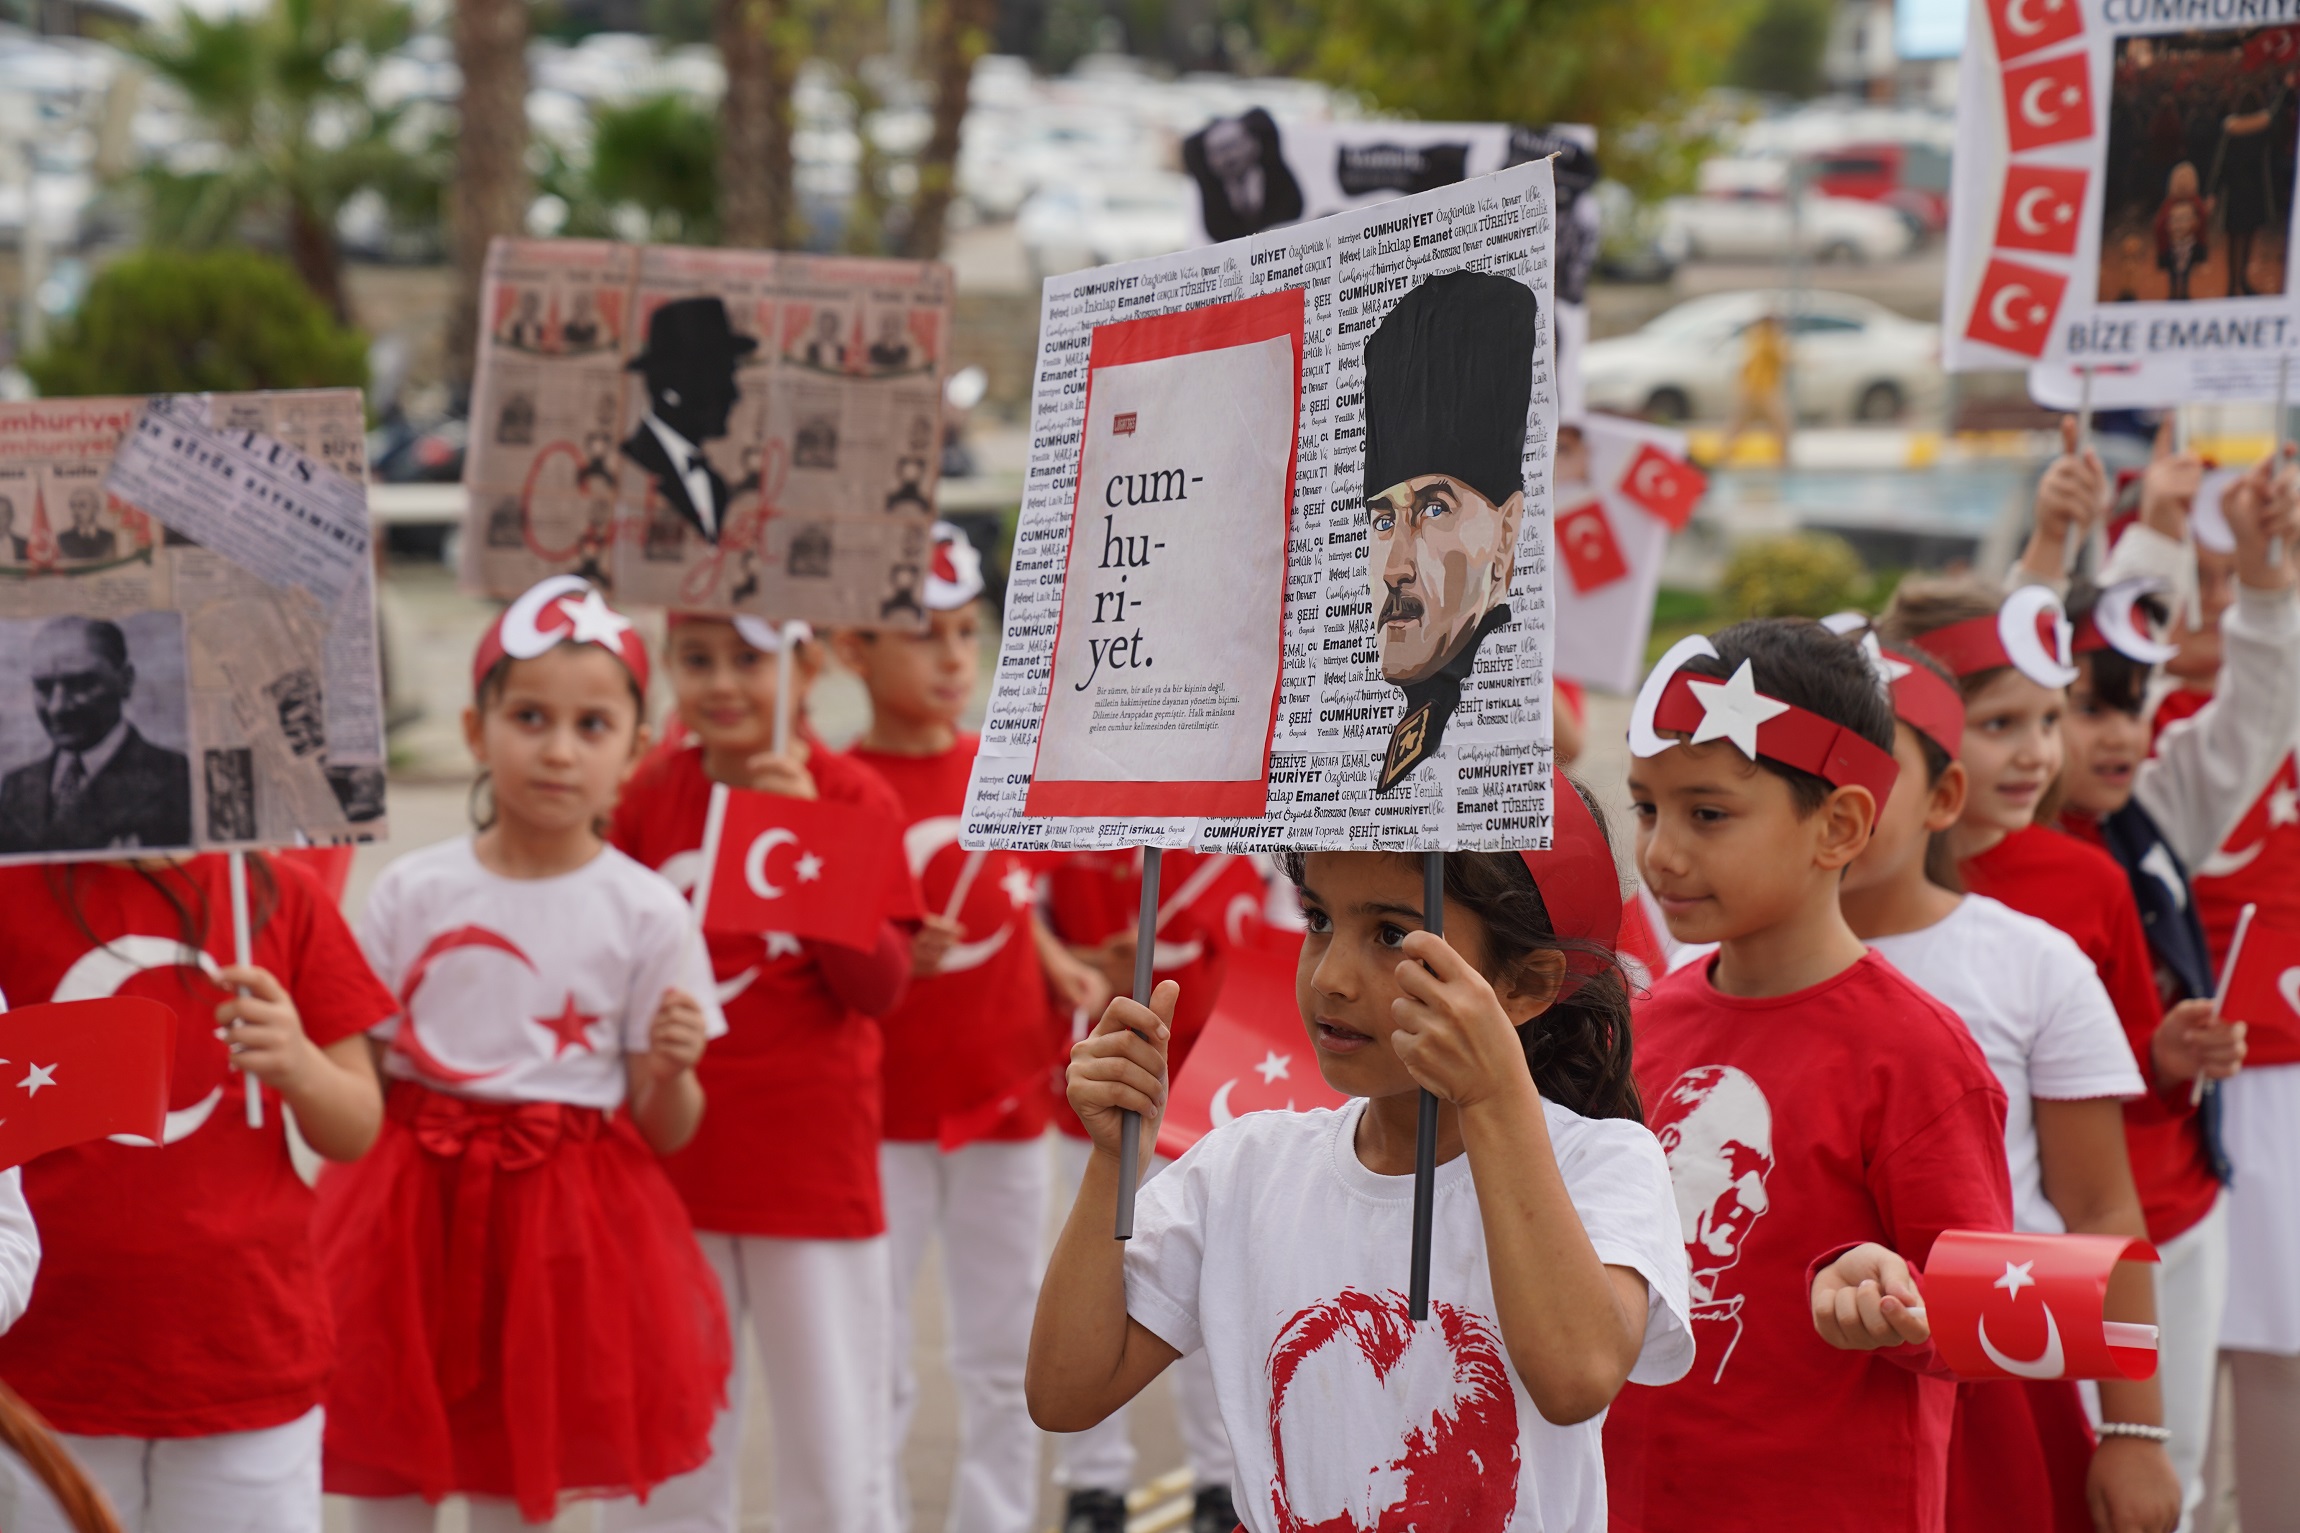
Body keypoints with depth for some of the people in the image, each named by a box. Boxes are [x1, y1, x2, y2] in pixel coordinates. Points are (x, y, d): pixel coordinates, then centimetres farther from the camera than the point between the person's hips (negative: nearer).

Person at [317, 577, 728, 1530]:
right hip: (414, 1209, 1)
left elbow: (663, 1130, 0)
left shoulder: (643, 913, -3)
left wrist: (671, 1070, -20)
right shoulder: (414, 892, -1)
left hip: (559, 1227, -1)